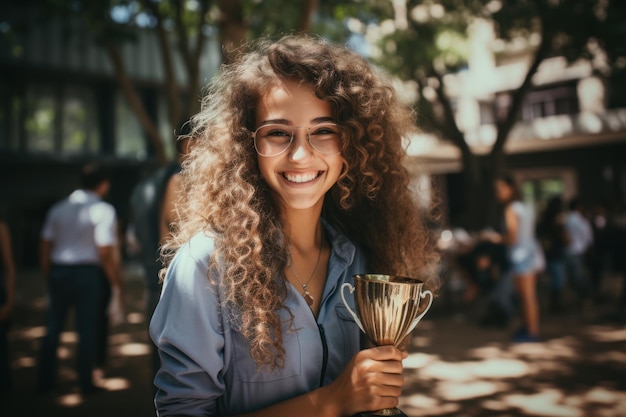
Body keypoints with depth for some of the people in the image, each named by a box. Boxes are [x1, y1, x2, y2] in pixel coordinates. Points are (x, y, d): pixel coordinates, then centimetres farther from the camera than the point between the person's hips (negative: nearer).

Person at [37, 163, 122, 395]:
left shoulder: (58, 209, 9)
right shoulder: (103, 210, -8)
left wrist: (48, 276, 18)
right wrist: (116, 283, -5)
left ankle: (45, 382, 23)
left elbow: (45, 247, 9)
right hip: (87, 272, -5)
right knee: (87, 328, 6)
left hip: (58, 271, 5)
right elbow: (106, 252, -13)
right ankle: (85, 384, 14)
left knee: (53, 327, 15)